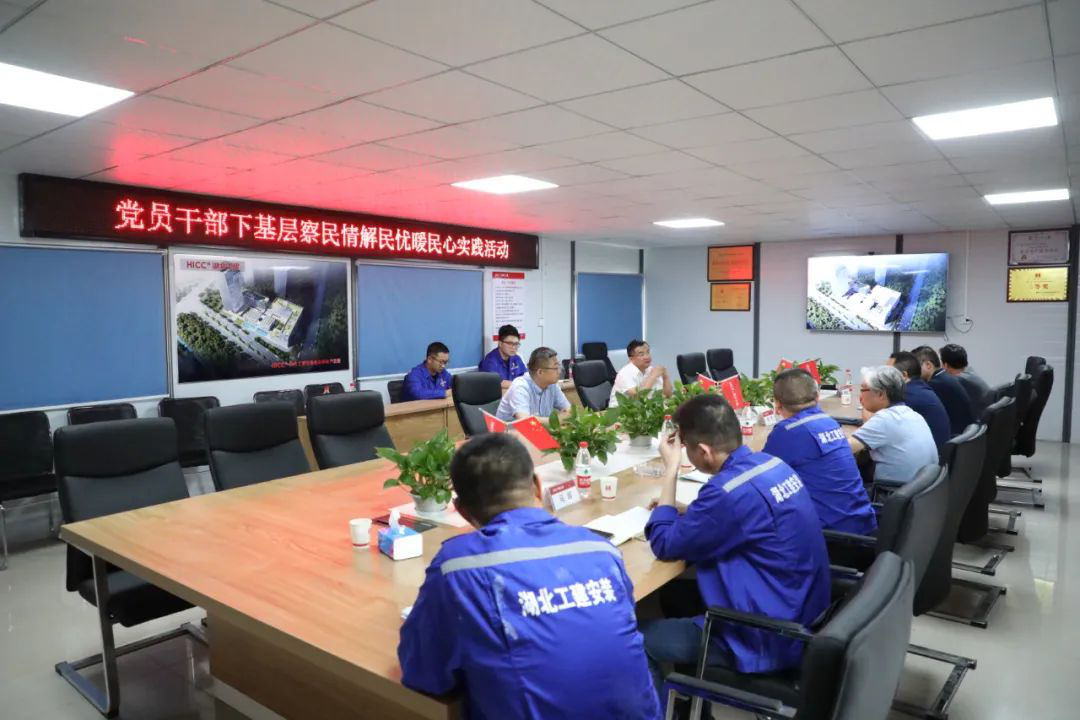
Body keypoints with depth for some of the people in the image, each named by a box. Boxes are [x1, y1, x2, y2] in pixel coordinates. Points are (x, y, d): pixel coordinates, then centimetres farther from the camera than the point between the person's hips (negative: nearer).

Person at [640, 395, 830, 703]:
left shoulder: (731, 490, -29)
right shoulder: (772, 463, -2)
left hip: (769, 641, -9)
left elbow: (665, 544, -14)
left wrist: (671, 469, -10)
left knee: (634, 638, -1)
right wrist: (677, 509, 6)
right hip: (800, 620, 9)